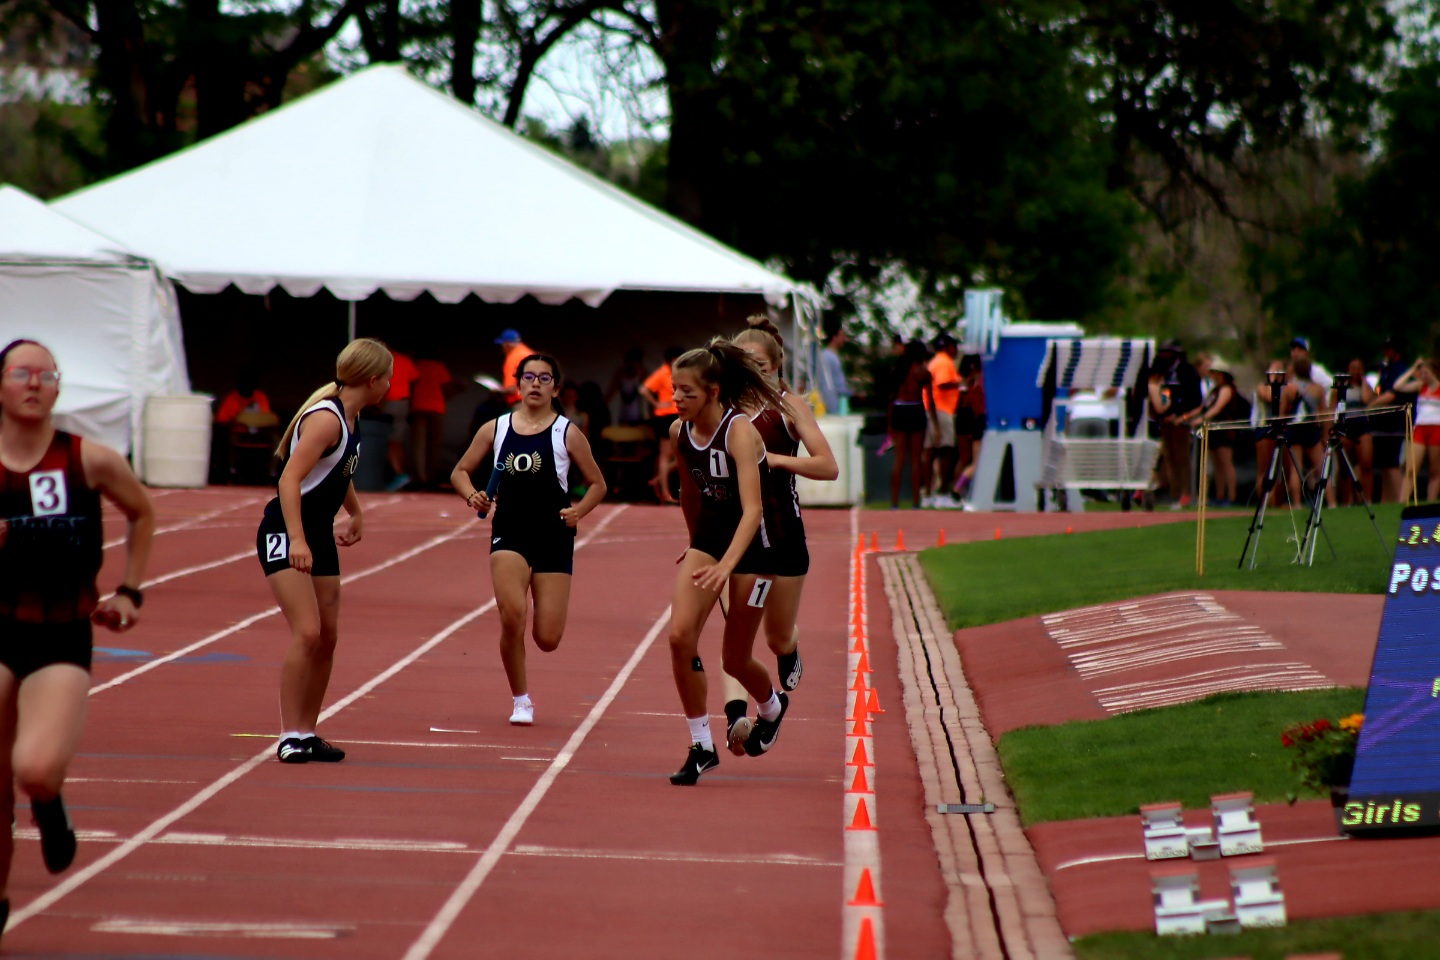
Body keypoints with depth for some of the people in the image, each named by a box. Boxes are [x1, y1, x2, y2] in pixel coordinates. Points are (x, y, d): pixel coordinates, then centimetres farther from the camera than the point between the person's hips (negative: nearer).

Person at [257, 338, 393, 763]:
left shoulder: (349, 418, 10)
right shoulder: (326, 418, -18)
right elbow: (290, 479, -27)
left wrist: (356, 514, 39)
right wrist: (296, 540, -35)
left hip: (319, 536, 9)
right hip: (285, 534, -9)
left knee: (327, 638, 8)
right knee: (306, 632, -17)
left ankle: (307, 733, 17)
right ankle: (290, 736, -13)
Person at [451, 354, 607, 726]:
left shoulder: (567, 434, 0)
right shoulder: (495, 429, 5)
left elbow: (597, 484, 8)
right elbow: (460, 471, 13)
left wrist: (578, 511, -11)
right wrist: (472, 496, -8)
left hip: (554, 540, 0)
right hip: (509, 534, 0)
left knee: (547, 639, -5)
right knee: (512, 615, -24)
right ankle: (520, 701, -2)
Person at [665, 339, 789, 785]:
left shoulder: (739, 431, -25)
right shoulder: (679, 432, -5)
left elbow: (752, 508, -33)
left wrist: (726, 565, -45)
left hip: (753, 543, -5)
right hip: (708, 536, 5)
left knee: (735, 659, 5)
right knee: (680, 635, -16)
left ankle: (772, 706, 42)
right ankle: (701, 746, -5)